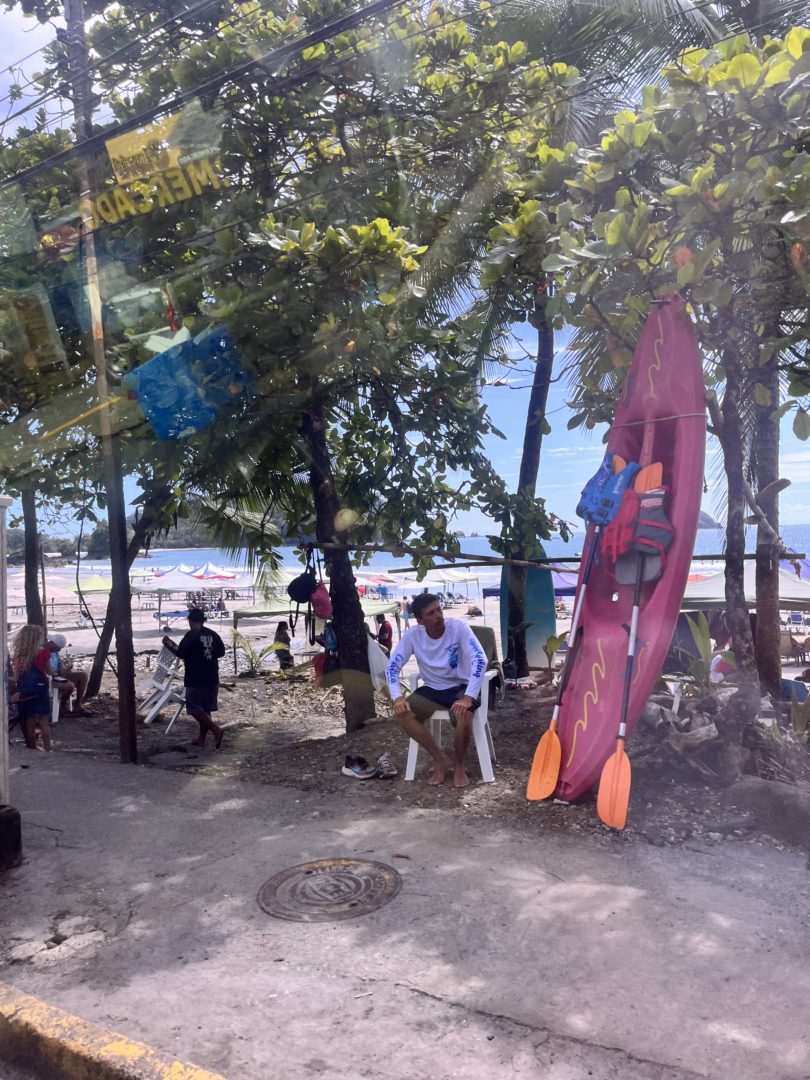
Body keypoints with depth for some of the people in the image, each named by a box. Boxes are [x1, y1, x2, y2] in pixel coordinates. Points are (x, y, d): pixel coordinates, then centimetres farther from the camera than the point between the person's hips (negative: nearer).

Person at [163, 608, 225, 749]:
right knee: (205, 708, 14)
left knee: (194, 708, 0)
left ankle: (216, 730, -14)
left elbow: (180, 653, -15)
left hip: (196, 679, -7)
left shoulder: (191, 635, -12)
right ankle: (201, 738, 18)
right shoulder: (213, 635, 7)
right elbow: (221, 652, 14)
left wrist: (168, 642, -1)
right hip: (212, 678, 7)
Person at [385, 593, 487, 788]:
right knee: (401, 713, -21)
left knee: (463, 716, -35)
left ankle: (458, 764, -4)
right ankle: (439, 760, -4)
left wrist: (469, 697, -38)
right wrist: (398, 697, -26)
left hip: (461, 687, -3)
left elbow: (480, 660, -27)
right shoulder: (412, 634, -11)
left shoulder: (458, 627, -19)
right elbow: (392, 666, -10)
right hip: (433, 689, 3)